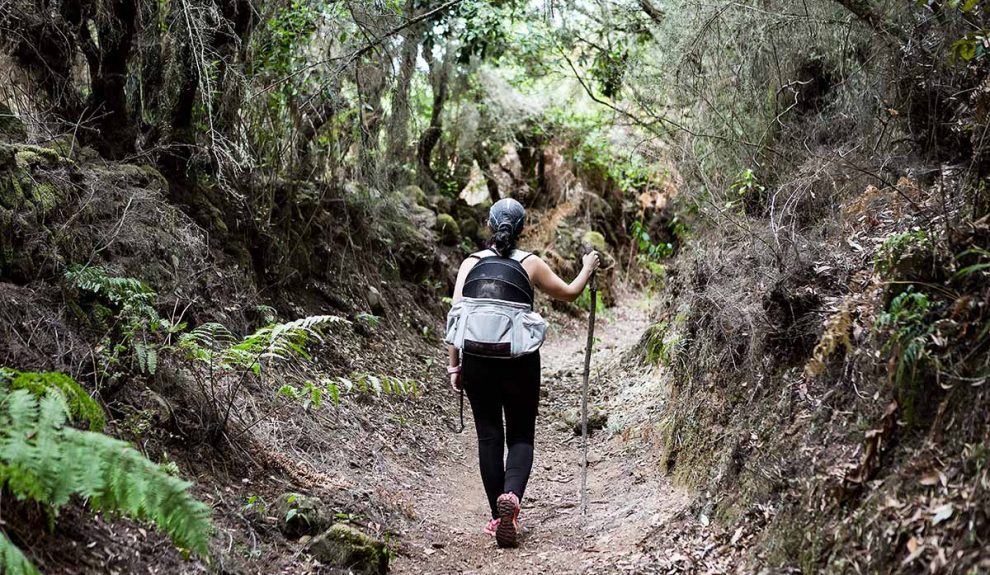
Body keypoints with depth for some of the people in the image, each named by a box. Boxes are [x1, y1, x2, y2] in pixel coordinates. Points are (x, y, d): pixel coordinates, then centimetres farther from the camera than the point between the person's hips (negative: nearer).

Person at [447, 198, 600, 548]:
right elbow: (569, 293, 14)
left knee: (489, 437, 11)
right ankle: (511, 496, -18)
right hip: (520, 361, -1)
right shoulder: (530, 264, 1)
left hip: (477, 360, 1)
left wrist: (454, 365, 4)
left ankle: (499, 517, 15)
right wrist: (588, 269, 33)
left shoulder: (471, 263, 3)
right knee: (521, 436, 9)